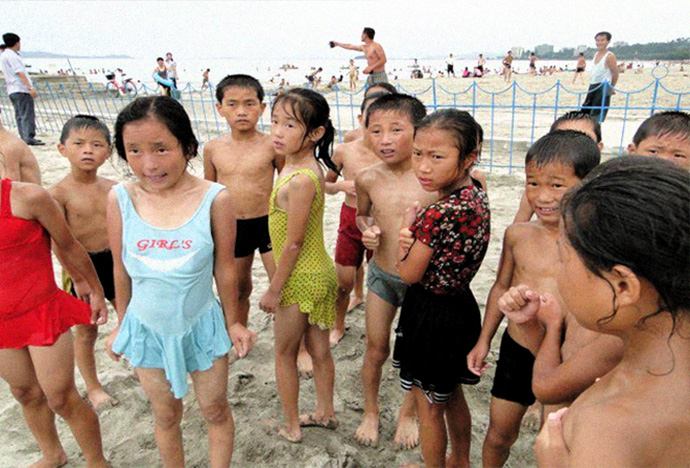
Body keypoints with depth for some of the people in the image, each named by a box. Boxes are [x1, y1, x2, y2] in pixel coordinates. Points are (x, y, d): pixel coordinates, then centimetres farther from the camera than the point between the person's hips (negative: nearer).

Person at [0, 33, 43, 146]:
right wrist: (31, 87, -23)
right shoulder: (11, 55, -11)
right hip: (20, 89, -10)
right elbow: (19, 73, -19)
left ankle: (24, 138, 13)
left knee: (20, 115, 11)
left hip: (12, 90, 10)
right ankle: (29, 138, -15)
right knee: (28, 115, -11)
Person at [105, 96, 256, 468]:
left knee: (215, 412, 17)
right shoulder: (120, 199, -13)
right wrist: (121, 324, 10)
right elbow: (122, 270, 0)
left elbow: (224, 268, -8)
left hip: (201, 324, -1)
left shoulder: (215, 199, -19)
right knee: (165, 416, 21)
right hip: (146, 328, 2)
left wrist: (232, 322, 2)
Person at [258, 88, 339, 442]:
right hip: (318, 273, 9)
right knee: (318, 349, 22)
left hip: (300, 279, -9)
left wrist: (274, 290, -13)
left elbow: (293, 243, -23)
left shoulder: (300, 179, -27)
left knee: (284, 354, 12)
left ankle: (291, 426, 32)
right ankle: (325, 413, 41)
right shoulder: (304, 167, 3)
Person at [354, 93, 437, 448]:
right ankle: (371, 412, 42)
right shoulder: (368, 179, -7)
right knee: (376, 349, 15)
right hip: (382, 275, 2)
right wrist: (366, 231, -8)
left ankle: (408, 413, 43)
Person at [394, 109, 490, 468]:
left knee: (429, 408, 16)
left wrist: (406, 223, -11)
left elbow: (409, 274, -19)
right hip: (460, 305, 9)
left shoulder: (436, 214, -32)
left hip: (432, 314, -9)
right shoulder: (477, 194, -5)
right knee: (453, 397, 30)